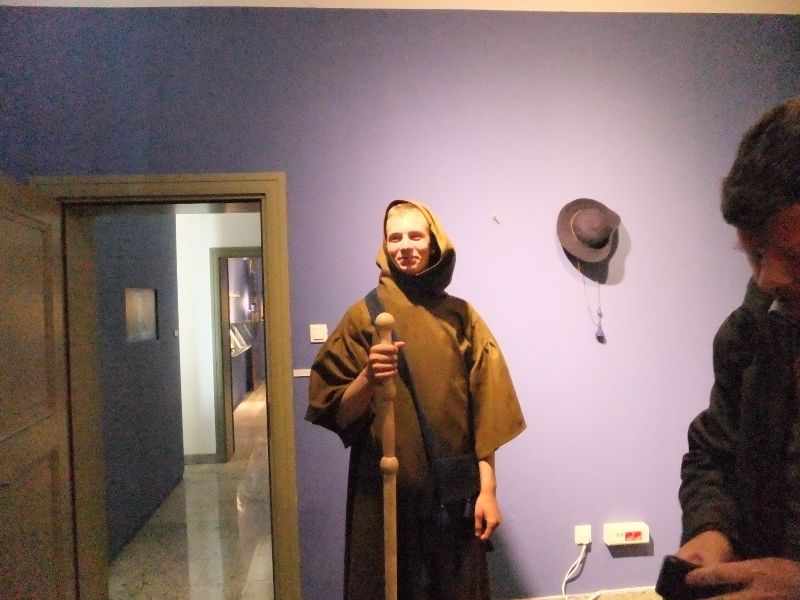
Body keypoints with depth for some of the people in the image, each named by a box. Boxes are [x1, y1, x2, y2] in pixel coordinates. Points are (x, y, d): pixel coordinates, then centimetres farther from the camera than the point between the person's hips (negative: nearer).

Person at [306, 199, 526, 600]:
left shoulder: (461, 317, 2)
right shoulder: (364, 315, -3)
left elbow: (483, 412, 0)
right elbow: (338, 414, -5)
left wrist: (488, 489, -4)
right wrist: (368, 378, -23)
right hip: (385, 491, -1)